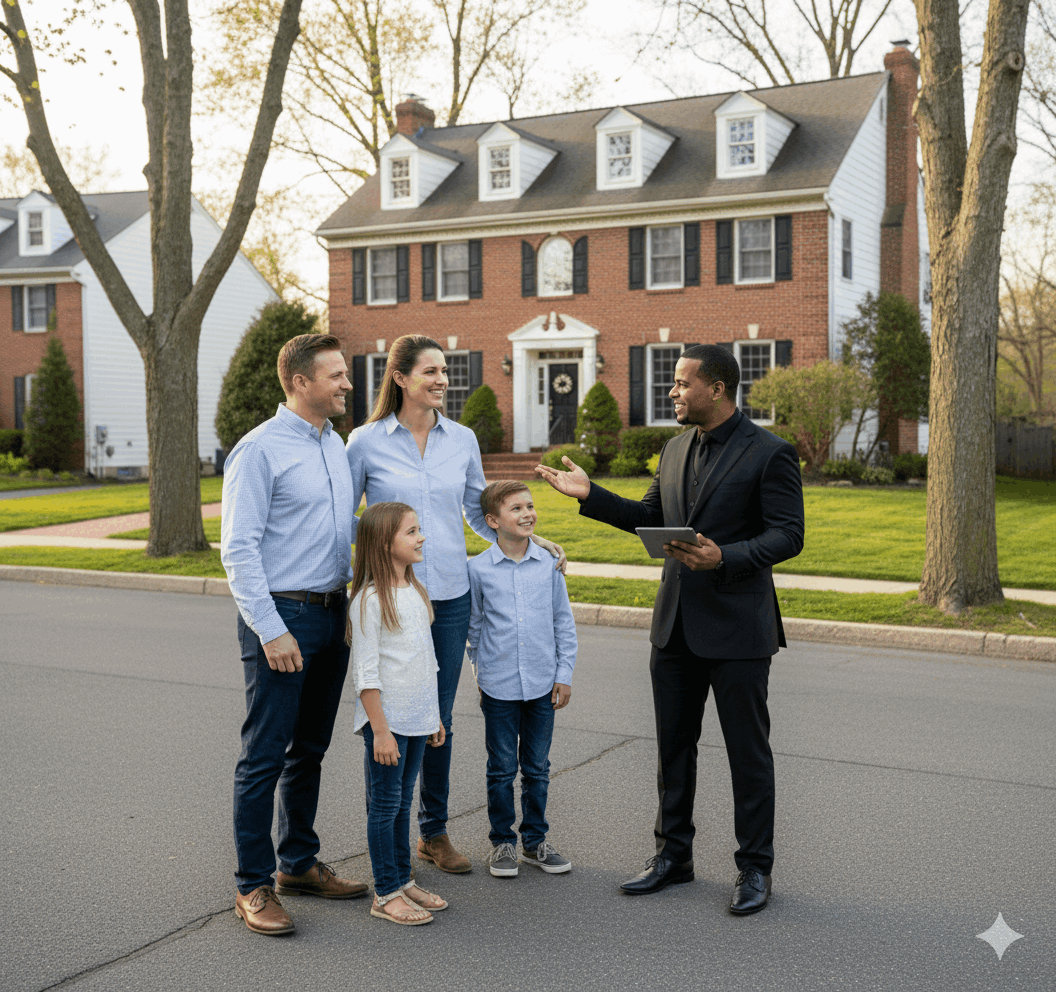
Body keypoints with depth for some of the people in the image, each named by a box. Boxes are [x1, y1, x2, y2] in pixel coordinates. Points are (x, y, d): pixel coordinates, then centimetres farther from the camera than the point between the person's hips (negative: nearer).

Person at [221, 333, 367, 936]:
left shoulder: (336, 445, 13)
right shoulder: (261, 450, -11)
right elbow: (239, 549, -15)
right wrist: (271, 630, -20)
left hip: (332, 615, 8)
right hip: (281, 617, -8)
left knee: (310, 750, 16)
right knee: (265, 755, -2)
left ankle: (299, 863, 28)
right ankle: (254, 886, 8)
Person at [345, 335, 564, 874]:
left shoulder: (463, 440, 6)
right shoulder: (366, 442, -4)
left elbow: (478, 511, 16)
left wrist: (532, 540, 5)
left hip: (450, 596, 3)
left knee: (439, 718, 11)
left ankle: (434, 832, 26)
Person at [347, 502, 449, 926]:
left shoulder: (416, 592, 10)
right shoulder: (370, 600, -15)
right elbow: (366, 673, -17)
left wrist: (434, 716, 18)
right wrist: (380, 730, -19)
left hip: (416, 718, 7)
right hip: (386, 720, -7)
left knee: (403, 800, 16)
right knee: (386, 803, 2)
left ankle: (403, 880, 27)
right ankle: (386, 894, 12)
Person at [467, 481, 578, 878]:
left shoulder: (549, 564, 0)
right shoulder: (478, 569, -4)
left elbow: (564, 622, 6)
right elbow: (474, 625, 6)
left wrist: (564, 674, 3)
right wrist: (482, 671, 8)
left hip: (543, 684, 2)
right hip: (499, 686, -2)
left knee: (538, 767, 11)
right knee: (502, 768, 8)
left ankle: (535, 840, 25)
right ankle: (503, 842, 22)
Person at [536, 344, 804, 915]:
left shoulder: (769, 454, -10)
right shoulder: (676, 450, 12)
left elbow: (788, 535, -13)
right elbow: (651, 519, 18)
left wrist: (725, 557, -26)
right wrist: (591, 496, 9)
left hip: (737, 627, -7)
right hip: (676, 625, 7)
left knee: (747, 752, 4)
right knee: (673, 745, 14)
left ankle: (754, 868, 18)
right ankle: (673, 855, 28)